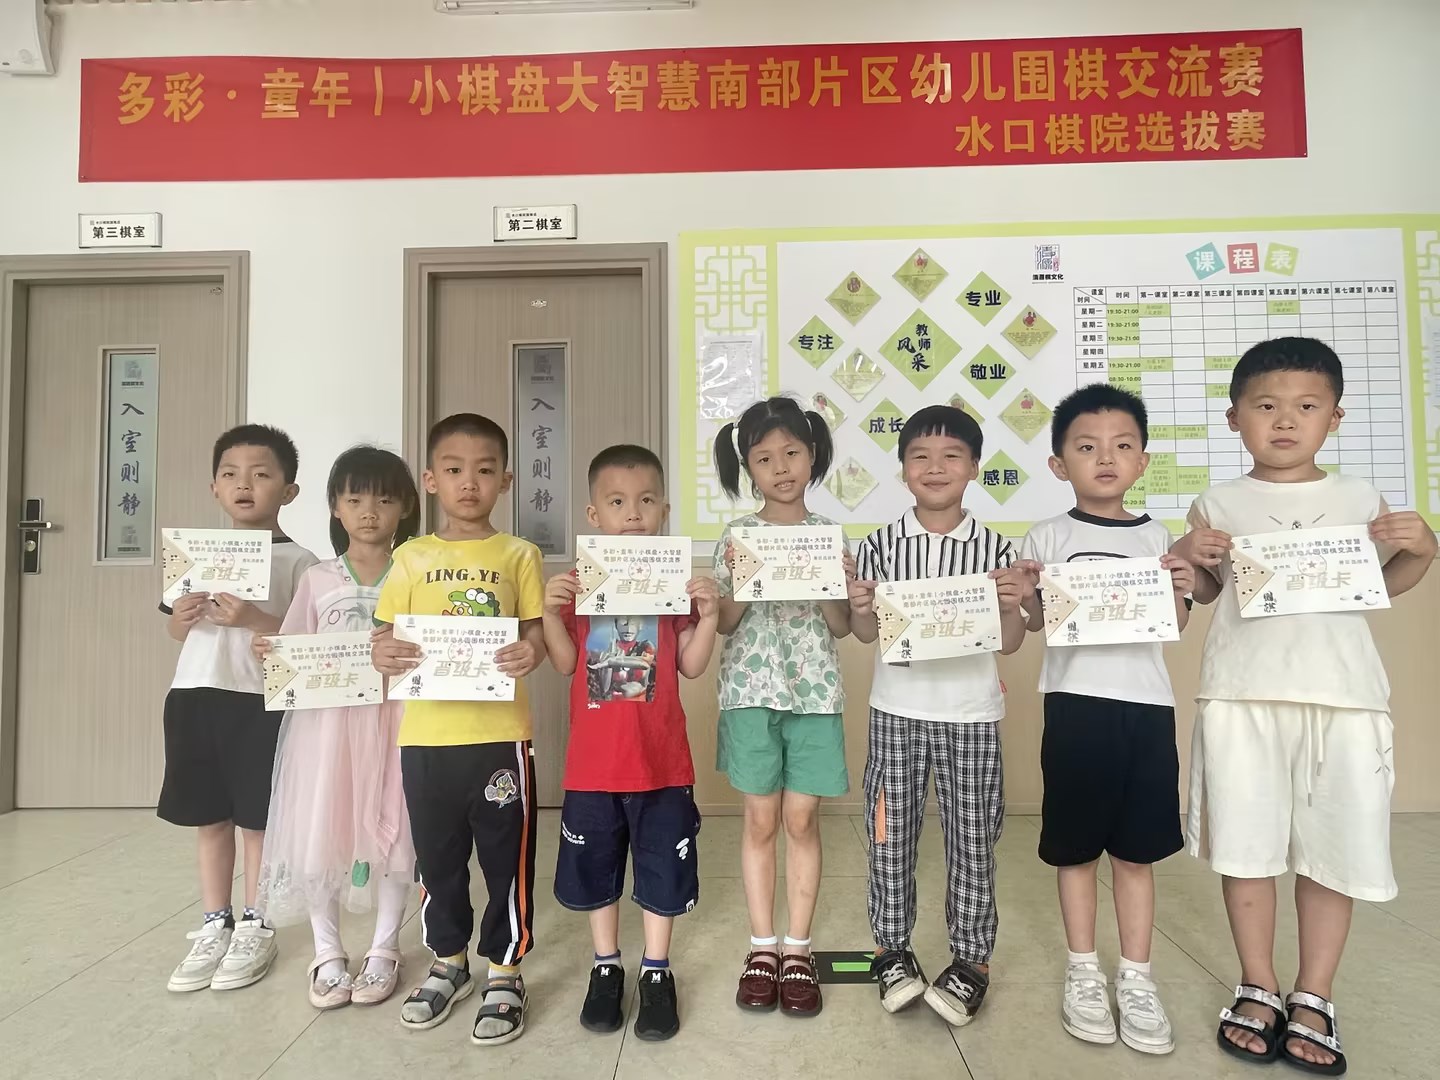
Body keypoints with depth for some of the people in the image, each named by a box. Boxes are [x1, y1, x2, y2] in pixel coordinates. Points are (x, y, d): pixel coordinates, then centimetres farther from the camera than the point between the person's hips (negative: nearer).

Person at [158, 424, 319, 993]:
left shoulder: (297, 560, -5)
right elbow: (176, 630, 18)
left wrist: (255, 619, -23)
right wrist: (181, 617, -4)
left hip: (261, 701, -5)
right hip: (195, 694, 5)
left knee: (258, 819, 6)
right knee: (209, 817, 14)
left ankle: (256, 928, 22)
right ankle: (215, 925, 29)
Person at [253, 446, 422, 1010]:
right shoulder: (317, 579, 6)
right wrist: (267, 653, -13)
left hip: (393, 720, -1)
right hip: (326, 722, 1)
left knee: (391, 832, 6)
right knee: (322, 833, 5)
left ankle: (383, 949, 24)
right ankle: (327, 953, 24)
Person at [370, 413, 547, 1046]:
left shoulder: (519, 555, 2)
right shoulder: (411, 557, 7)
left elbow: (534, 630, 0)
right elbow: (387, 631, 7)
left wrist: (532, 652, -22)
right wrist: (383, 654, -15)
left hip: (499, 732, -2)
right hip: (426, 733, 3)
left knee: (506, 856, 7)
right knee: (437, 856, 17)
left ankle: (505, 973, 25)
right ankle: (449, 963, 37)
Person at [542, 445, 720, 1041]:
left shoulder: (677, 581, -2)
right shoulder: (578, 582, 0)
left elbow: (692, 666, -4)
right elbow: (565, 664, -2)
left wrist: (708, 616, -18)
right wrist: (550, 611, -16)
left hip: (661, 759, -1)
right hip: (593, 761, 1)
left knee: (662, 869, 11)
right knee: (594, 867, 15)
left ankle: (656, 972, 31)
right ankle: (606, 967, 35)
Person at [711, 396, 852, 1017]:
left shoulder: (829, 535, 3)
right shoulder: (737, 537, 1)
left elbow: (841, 627, 3)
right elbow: (725, 624, 1)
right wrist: (740, 581, -16)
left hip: (814, 692, 1)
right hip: (751, 691, 0)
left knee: (802, 820, 5)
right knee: (761, 821, 7)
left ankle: (798, 949, 20)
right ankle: (763, 947, 21)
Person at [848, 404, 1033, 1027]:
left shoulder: (994, 548, -2)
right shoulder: (880, 545, -2)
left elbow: (1010, 644, 1)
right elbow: (867, 636, 2)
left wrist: (1012, 607, -18)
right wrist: (860, 611, -19)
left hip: (972, 713, 0)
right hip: (897, 710, 0)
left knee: (972, 839, 10)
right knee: (891, 834, 9)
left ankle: (971, 960, 27)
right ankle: (892, 950, 28)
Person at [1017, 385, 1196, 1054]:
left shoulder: (1156, 537, 8)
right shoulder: (1048, 537, 0)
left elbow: (1175, 627, 12)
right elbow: (1034, 622, 0)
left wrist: (1180, 591, -8)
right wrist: (1027, 592, -20)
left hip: (1146, 704, 2)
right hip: (1076, 703, -2)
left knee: (1137, 847, 10)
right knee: (1075, 844, 8)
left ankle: (1135, 978, 24)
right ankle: (1083, 973, 24)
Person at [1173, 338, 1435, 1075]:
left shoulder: (1360, 500, 7)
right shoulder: (1218, 505, 4)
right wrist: (1189, 557, -8)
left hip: (1341, 696, 1)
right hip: (1242, 696, -1)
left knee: (1332, 849, 8)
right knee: (1246, 846, 6)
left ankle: (1313, 997, 24)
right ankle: (1258, 988, 24)